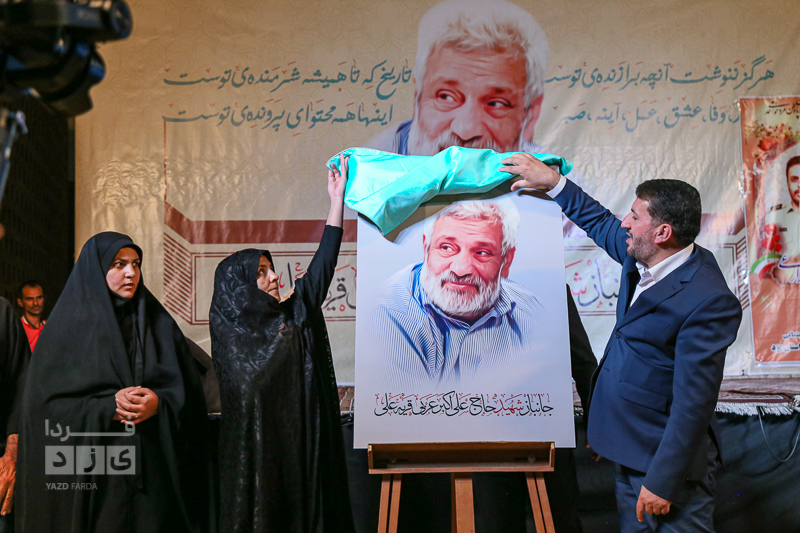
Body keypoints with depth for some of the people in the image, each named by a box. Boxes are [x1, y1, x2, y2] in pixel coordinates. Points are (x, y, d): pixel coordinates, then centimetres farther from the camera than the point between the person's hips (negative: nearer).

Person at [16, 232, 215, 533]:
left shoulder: (159, 324, 10)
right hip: (87, 472, -2)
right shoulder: (68, 326, 2)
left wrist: (159, 403, -14)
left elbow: (189, 392, 5)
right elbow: (45, 401, -5)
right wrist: (108, 407, -16)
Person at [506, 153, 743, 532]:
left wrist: (663, 481, -22)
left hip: (667, 458, -9)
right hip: (629, 449, 9)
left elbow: (693, 402, -25)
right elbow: (601, 224, 22)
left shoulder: (708, 301, -25)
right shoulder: (643, 258, 1)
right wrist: (553, 181, 20)